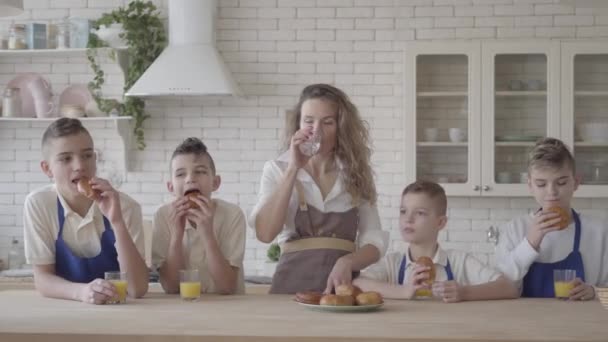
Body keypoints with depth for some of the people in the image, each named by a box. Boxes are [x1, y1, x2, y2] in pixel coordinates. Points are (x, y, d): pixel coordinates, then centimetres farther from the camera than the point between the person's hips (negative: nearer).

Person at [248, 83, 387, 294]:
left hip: (343, 284, 1)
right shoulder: (277, 170, 6)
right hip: (293, 283, -1)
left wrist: (346, 262, -14)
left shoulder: (356, 173, 9)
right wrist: (294, 169, -9)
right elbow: (265, 233, -8)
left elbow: (374, 241, 5)